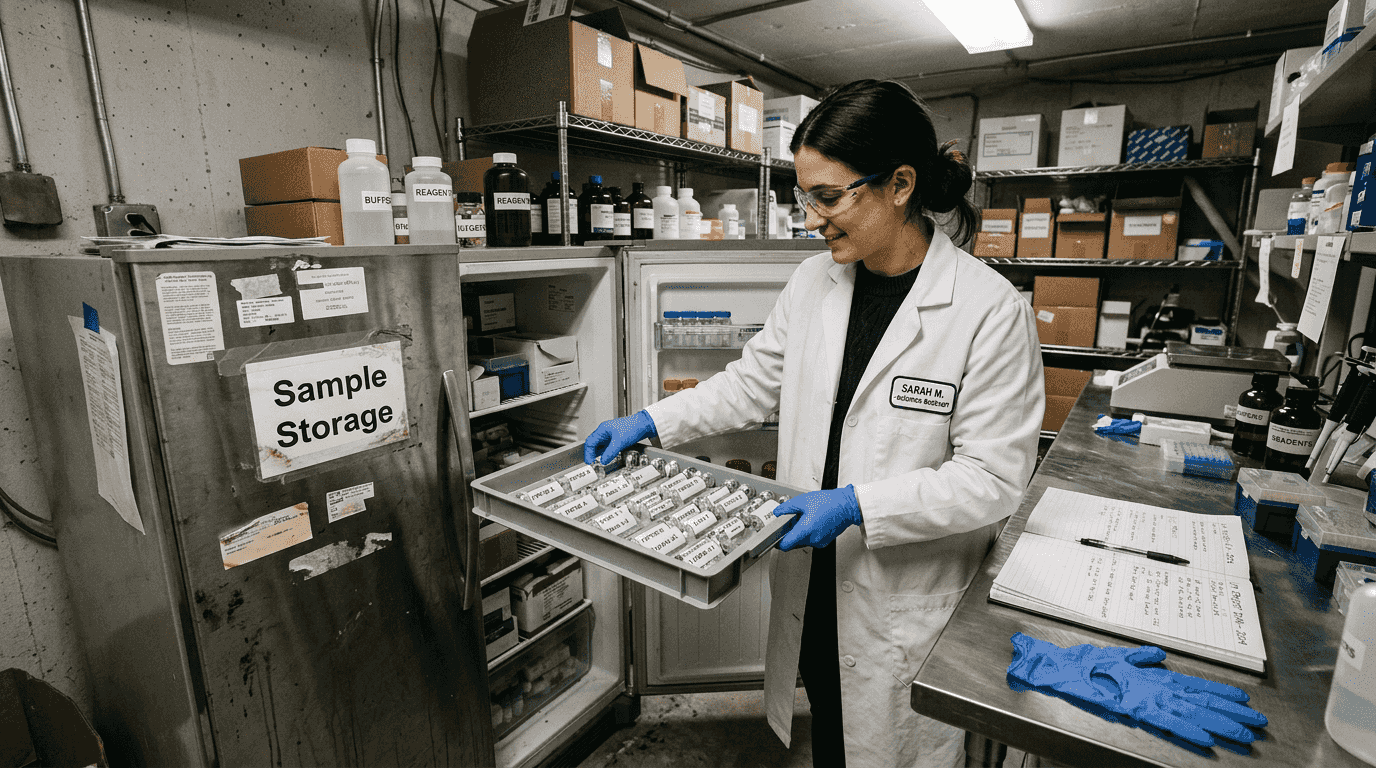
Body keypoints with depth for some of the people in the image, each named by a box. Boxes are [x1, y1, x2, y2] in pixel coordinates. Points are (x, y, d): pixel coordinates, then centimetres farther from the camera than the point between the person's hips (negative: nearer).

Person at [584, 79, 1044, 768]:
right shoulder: (813, 281, -1)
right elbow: (755, 382, 7)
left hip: (910, 601, -4)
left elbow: (992, 477, -17)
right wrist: (650, 422, 0)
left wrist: (856, 504, -25)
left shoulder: (991, 310, -18)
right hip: (812, 584, 5)